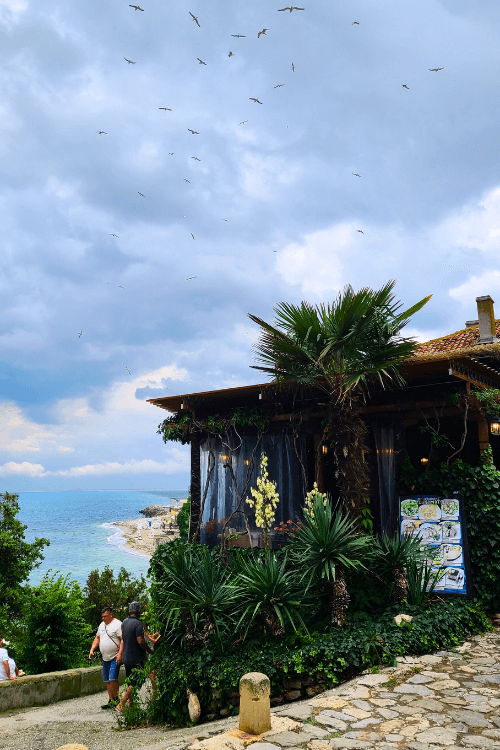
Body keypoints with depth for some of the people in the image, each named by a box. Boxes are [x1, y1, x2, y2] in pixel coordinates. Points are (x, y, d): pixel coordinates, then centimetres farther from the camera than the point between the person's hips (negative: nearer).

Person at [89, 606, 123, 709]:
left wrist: (120, 653, -23)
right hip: (105, 658, 8)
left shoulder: (118, 624, -10)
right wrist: (92, 650, 11)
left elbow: (123, 640, -15)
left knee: (112, 679, -12)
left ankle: (116, 699, 2)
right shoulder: (102, 625, 16)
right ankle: (111, 701, 18)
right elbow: (97, 638, 23)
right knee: (107, 680, 9)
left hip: (115, 658, -8)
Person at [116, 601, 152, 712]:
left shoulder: (124, 622, 8)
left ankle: (130, 706, 21)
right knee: (136, 683, -2)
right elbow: (140, 641, -23)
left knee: (130, 682, 16)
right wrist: (150, 650, -9)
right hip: (136, 659, -8)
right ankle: (121, 705, -6)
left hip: (126, 657, 8)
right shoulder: (137, 623, -18)